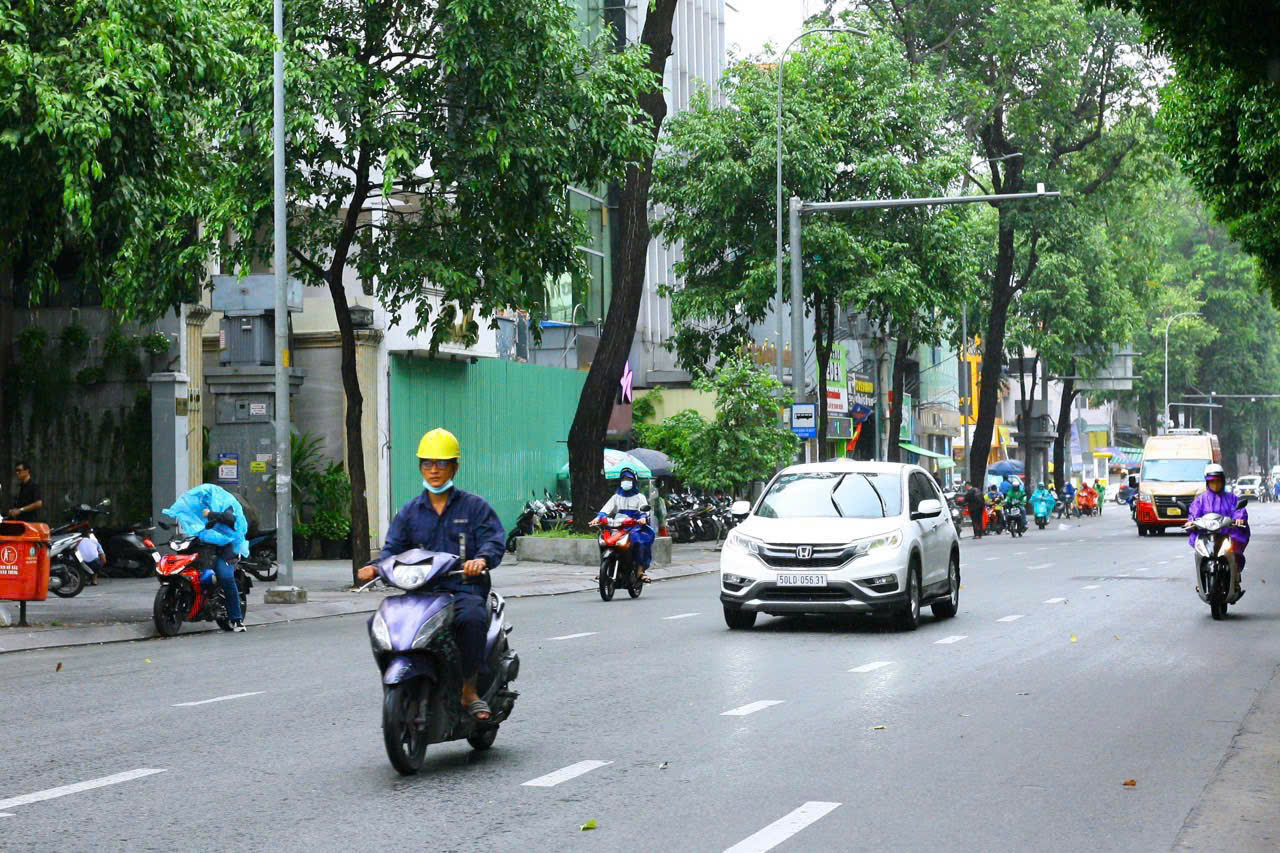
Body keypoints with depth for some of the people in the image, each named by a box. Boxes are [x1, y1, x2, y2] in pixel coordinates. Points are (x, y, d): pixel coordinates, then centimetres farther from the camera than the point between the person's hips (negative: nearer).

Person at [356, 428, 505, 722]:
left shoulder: (475, 506, 8)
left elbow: (495, 541, -5)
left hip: (464, 589, -4)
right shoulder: (410, 512, 18)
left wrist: (482, 559, -29)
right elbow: (393, 548, 9)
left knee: (472, 617, -38)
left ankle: (468, 689, -21)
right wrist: (375, 567, -14)